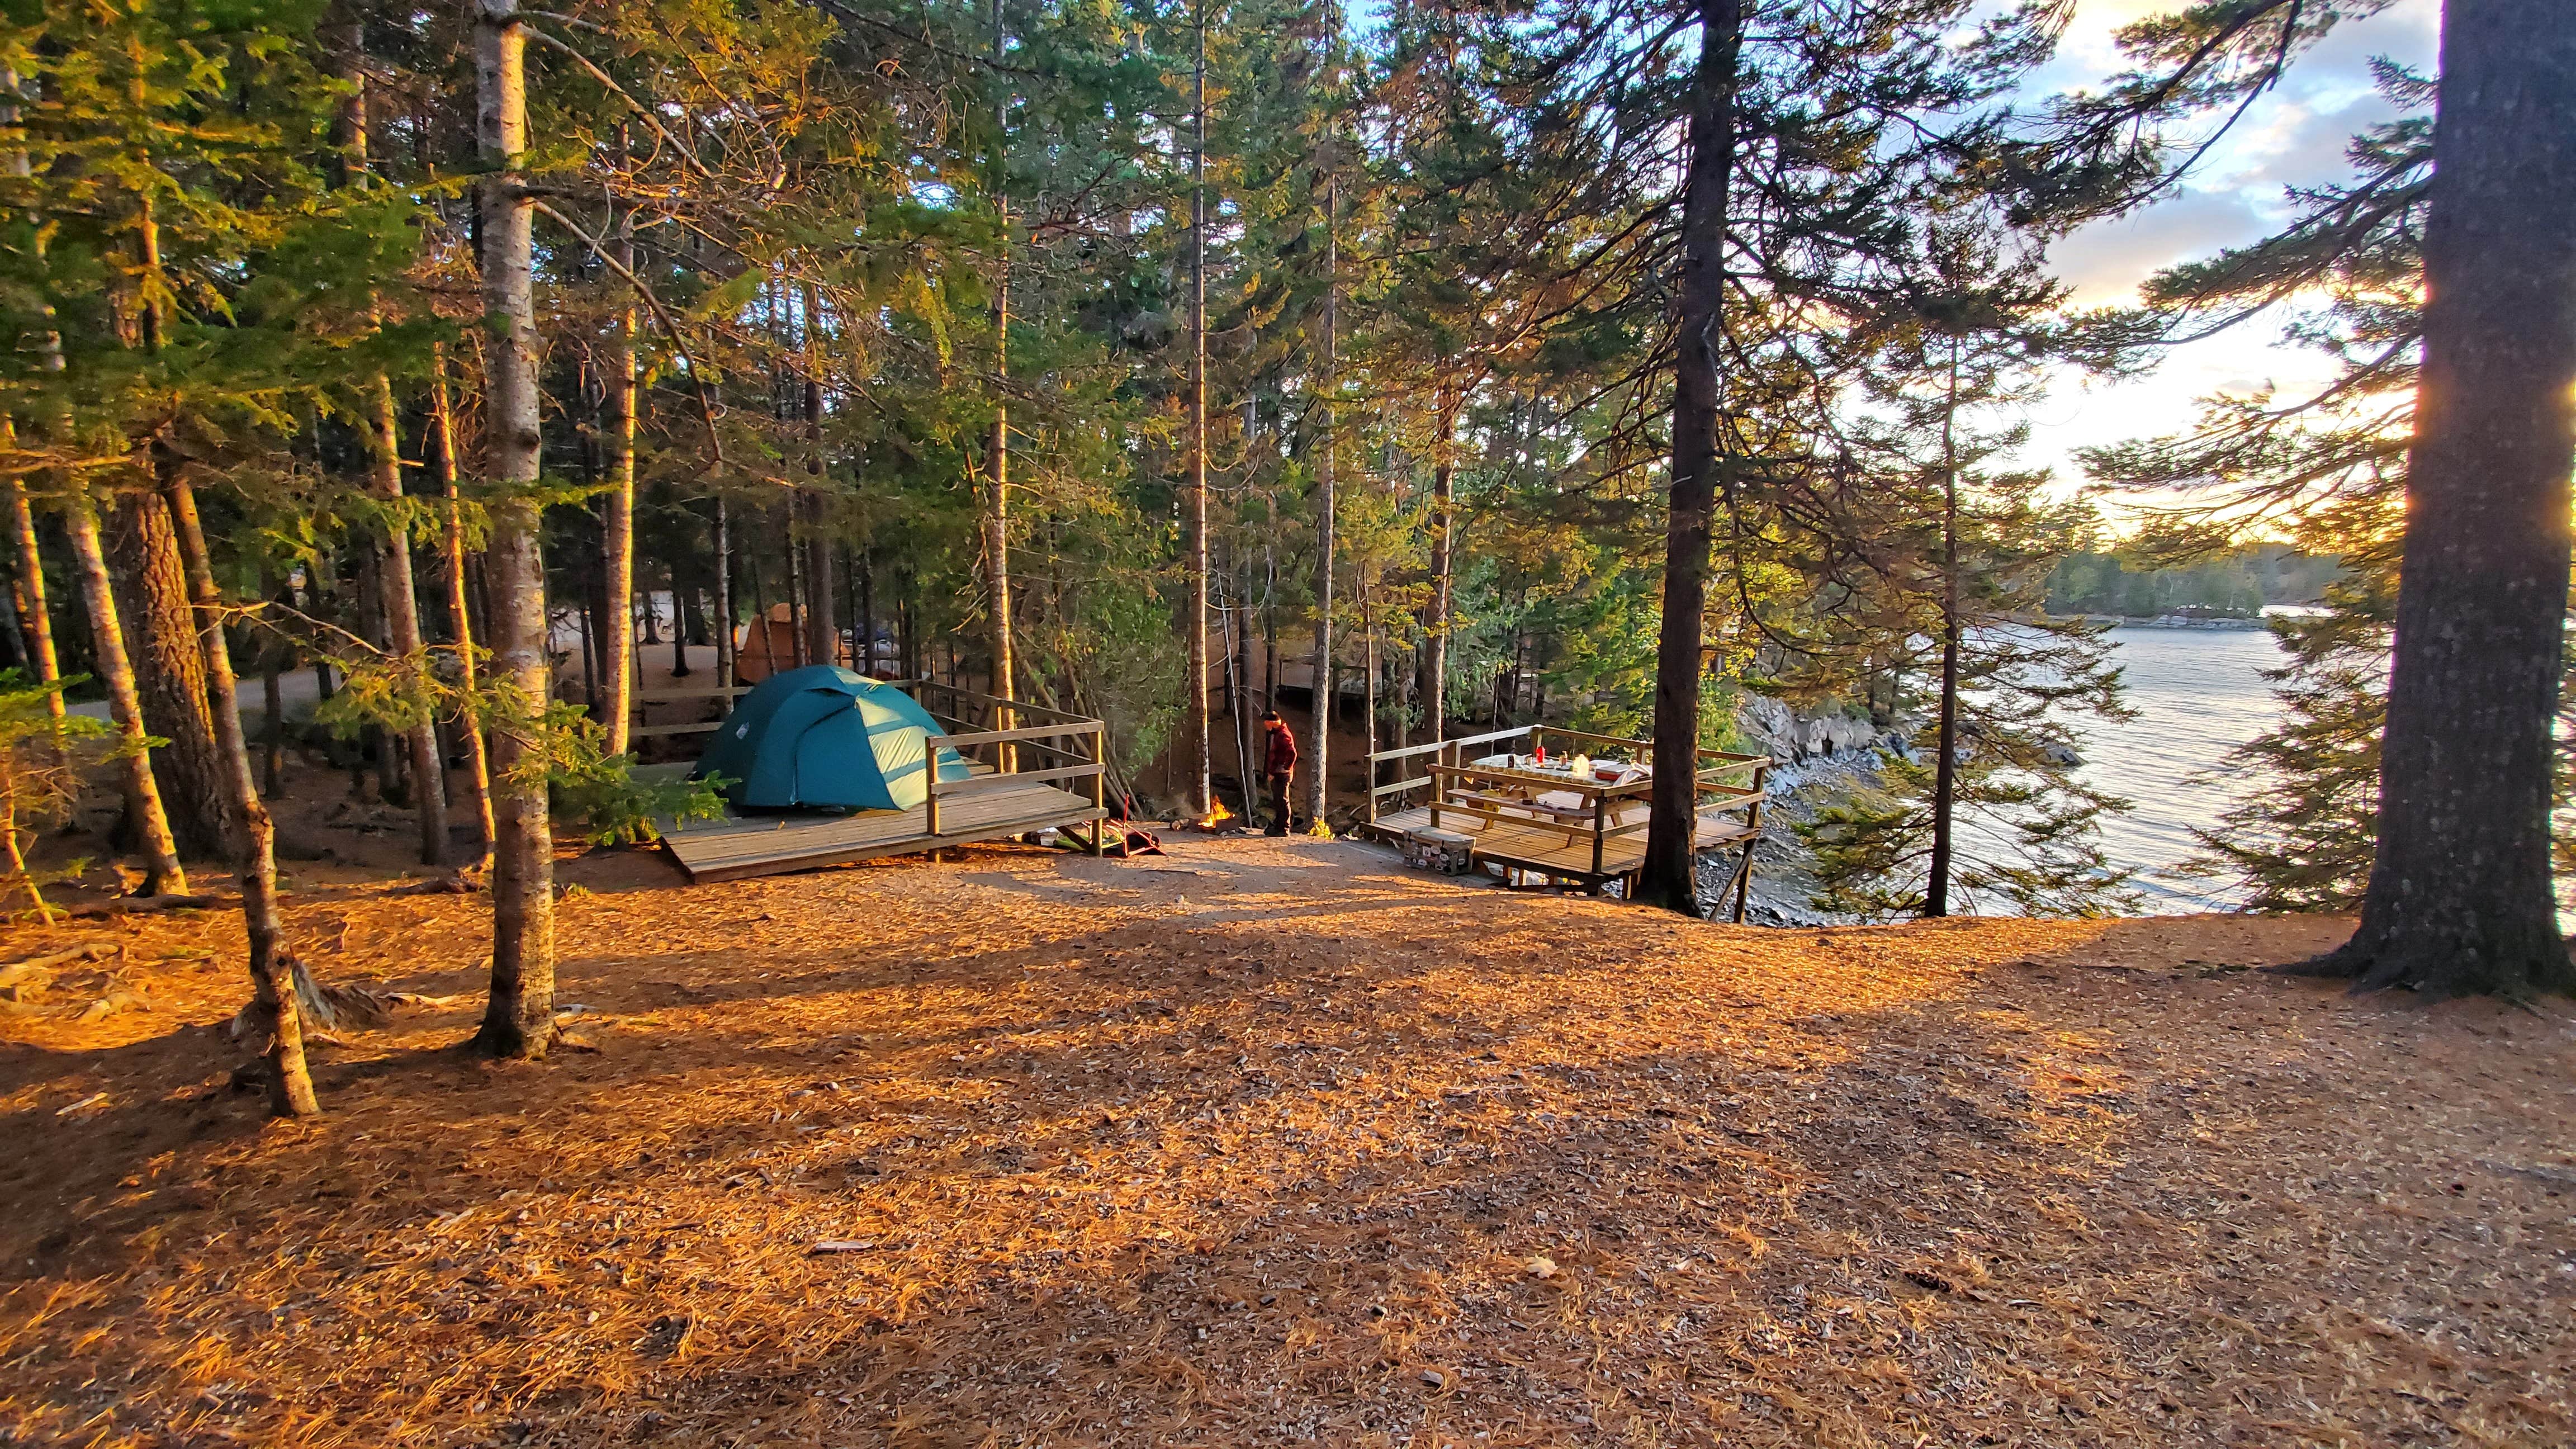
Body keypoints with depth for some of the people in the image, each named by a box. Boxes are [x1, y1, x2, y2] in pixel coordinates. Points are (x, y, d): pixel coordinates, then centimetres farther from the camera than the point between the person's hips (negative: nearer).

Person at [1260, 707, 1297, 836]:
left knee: (1282, 801, -5)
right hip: (1274, 773, 10)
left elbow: (1292, 754, -25)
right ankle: (1277, 827, 24)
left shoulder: (1283, 735, -17)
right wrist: (1269, 772, 17)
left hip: (1282, 774, -10)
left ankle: (1284, 829, -1)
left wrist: (1285, 768, -17)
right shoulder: (1273, 733, 15)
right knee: (1276, 801, 15)